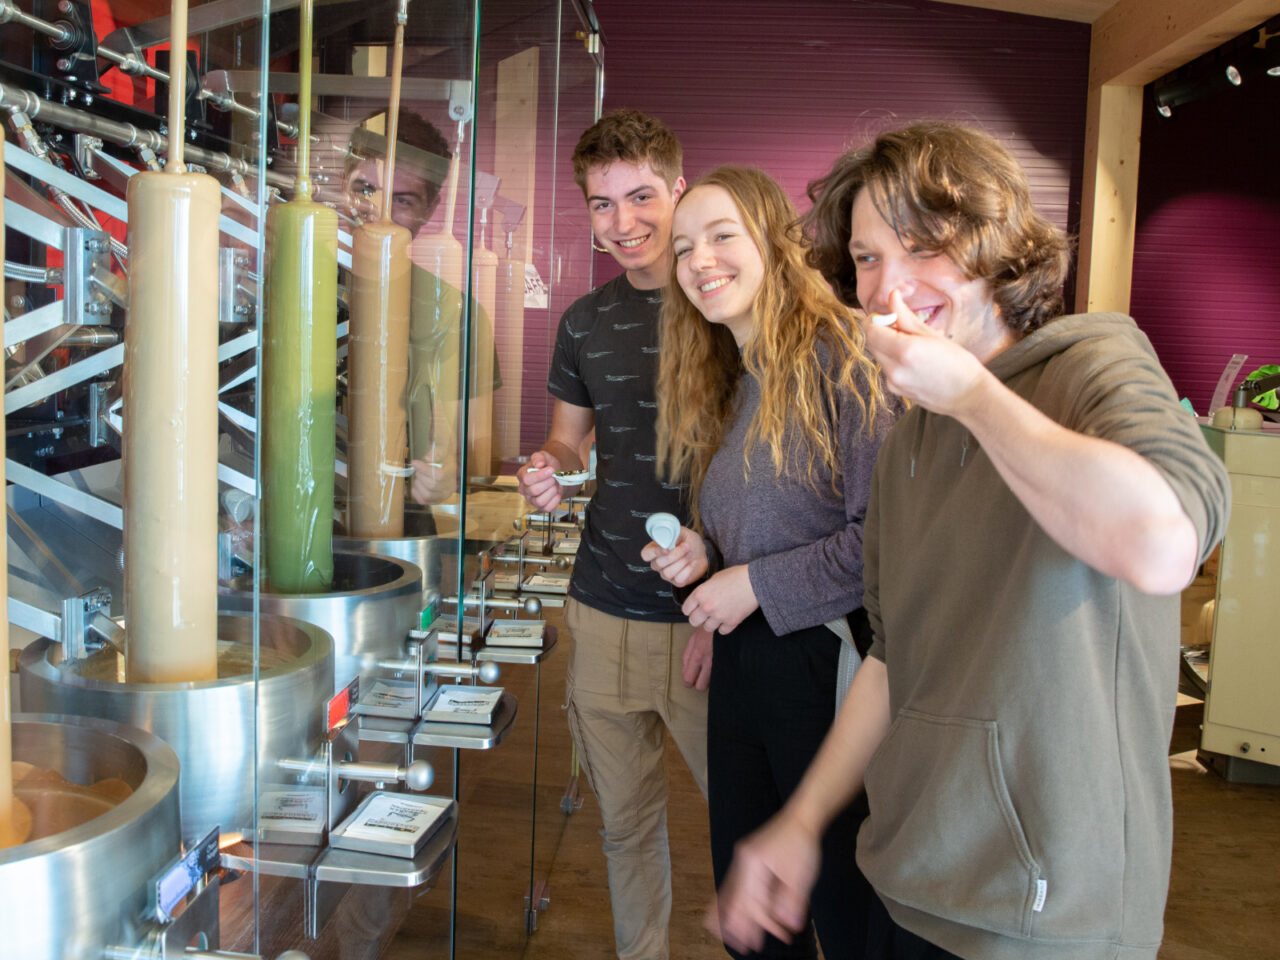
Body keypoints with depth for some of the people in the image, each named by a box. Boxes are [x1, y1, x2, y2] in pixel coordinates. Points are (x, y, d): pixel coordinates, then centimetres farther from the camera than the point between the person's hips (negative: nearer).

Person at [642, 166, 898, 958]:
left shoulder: (841, 356, -15)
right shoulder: (728, 382, 13)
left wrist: (757, 583, -15)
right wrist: (707, 553, 3)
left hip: (828, 663, -8)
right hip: (744, 659, 8)